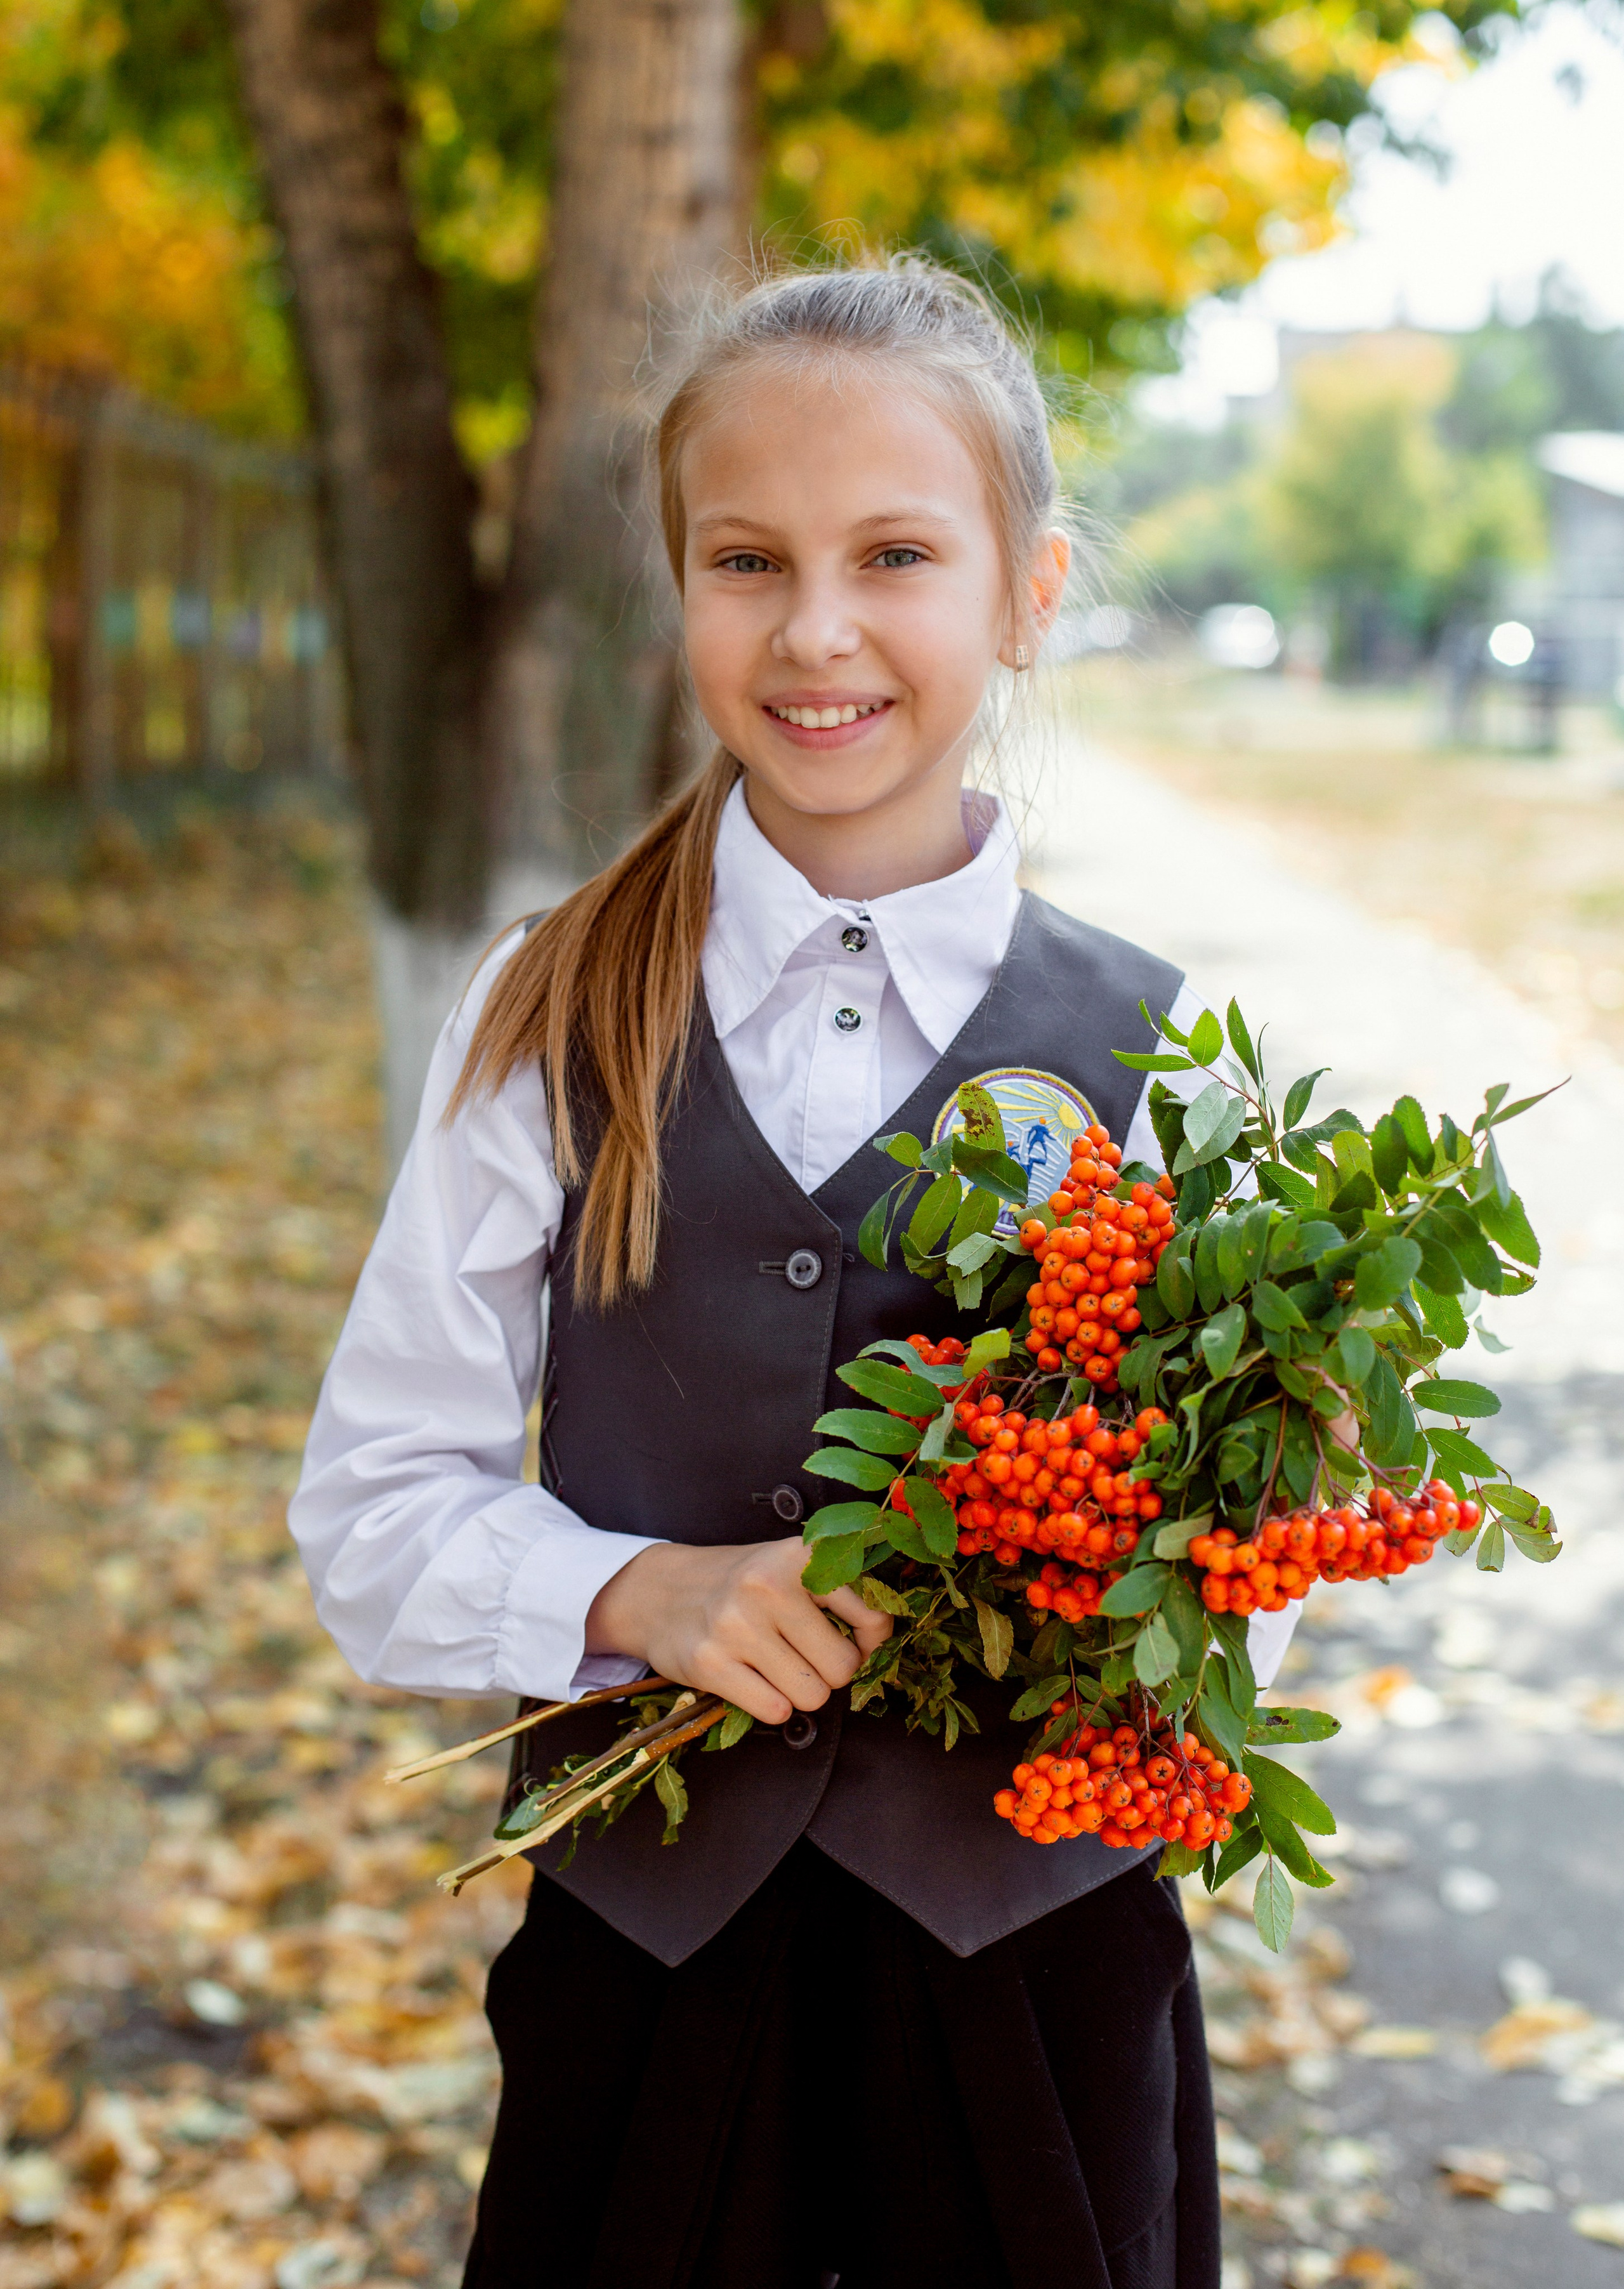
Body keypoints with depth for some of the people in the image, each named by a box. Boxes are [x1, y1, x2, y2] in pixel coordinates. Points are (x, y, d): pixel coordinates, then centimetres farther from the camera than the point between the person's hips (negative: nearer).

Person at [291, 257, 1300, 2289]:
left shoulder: (1153, 1056, -5)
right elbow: (373, 1513, -3)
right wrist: (637, 1590, -19)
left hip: (1032, 1956, 0)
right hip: (650, 1951, 1)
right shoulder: (551, 1025, -4)